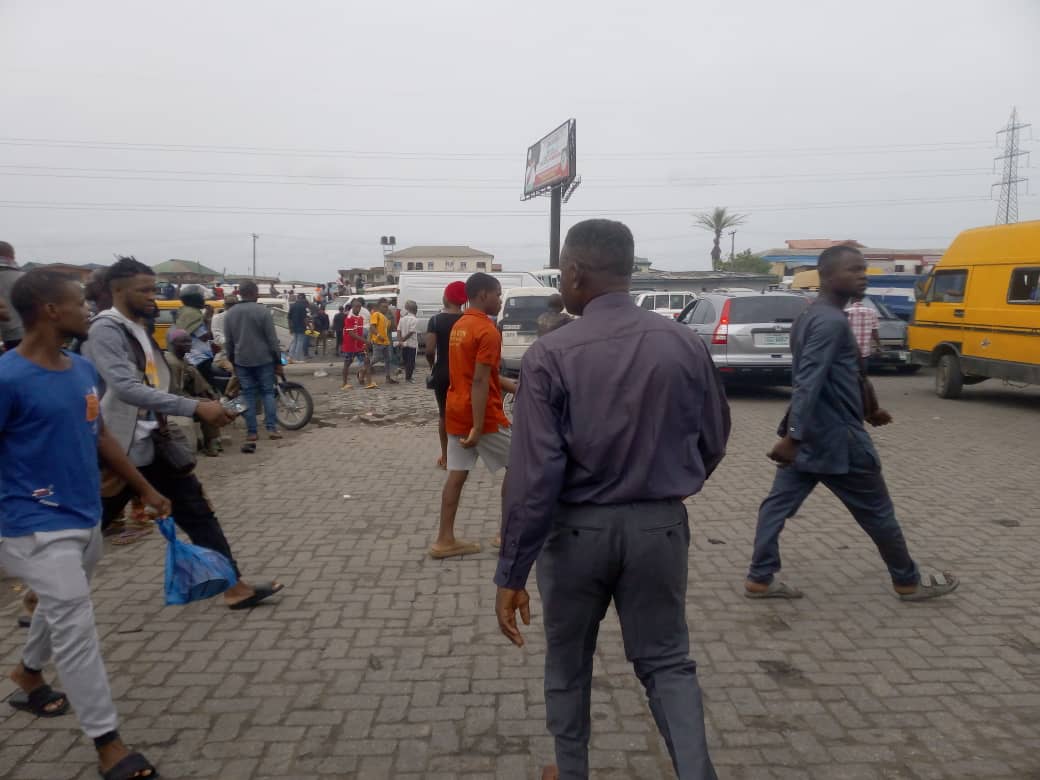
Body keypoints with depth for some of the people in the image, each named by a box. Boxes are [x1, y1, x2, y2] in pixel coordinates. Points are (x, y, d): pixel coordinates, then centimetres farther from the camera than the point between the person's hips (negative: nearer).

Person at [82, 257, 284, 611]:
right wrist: (195, 408, -34)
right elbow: (126, 389, -30)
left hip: (153, 443, 8)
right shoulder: (105, 331, -18)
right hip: (118, 450, -8)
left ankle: (234, 586, 10)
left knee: (197, 511, 5)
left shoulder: (140, 330, 11)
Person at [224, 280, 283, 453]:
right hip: (264, 359, -3)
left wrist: (232, 362, 20)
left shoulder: (230, 314, 6)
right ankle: (271, 428, 3)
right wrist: (278, 361, -3)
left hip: (242, 361, 3)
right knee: (268, 392, 9)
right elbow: (272, 339, -9)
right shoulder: (263, 311, -9)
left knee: (249, 396, 6)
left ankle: (251, 434, 3)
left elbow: (228, 342, 10)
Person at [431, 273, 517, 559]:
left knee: (457, 474, 9)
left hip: (456, 412, 8)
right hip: (483, 415, -8)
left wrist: (515, 386, 22)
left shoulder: (459, 326, 13)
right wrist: (478, 428, -23)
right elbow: (480, 382, -22)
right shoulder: (487, 330, -16)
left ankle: (444, 540, 10)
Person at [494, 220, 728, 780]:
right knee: (667, 660, 18)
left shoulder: (550, 356, -16)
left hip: (576, 530, -2)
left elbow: (534, 473, -18)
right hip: (661, 527, 2)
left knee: (568, 663, 20)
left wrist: (511, 572, -11)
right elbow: (713, 442, 6)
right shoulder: (686, 345, -5)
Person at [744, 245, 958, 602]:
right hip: (836, 437, -9)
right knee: (877, 512, 8)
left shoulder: (810, 317, 13)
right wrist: (793, 435, -33)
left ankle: (760, 578, 10)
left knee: (779, 502, 7)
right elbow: (809, 382, -28)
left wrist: (866, 410, 30)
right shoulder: (831, 322, -19)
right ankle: (909, 582, 24)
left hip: (806, 434, 9)